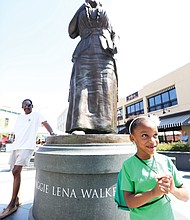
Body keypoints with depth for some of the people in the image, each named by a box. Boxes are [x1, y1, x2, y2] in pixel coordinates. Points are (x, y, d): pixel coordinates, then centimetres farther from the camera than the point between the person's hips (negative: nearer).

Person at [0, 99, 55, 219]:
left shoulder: (36, 115, 5)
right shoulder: (19, 117, 21)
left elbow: (45, 123, -5)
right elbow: (16, 131, 22)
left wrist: (52, 133, -22)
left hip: (27, 146, -7)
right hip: (16, 146, 7)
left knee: (16, 171, -14)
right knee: (15, 172, 10)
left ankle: (12, 204, -4)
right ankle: (16, 198, 26)